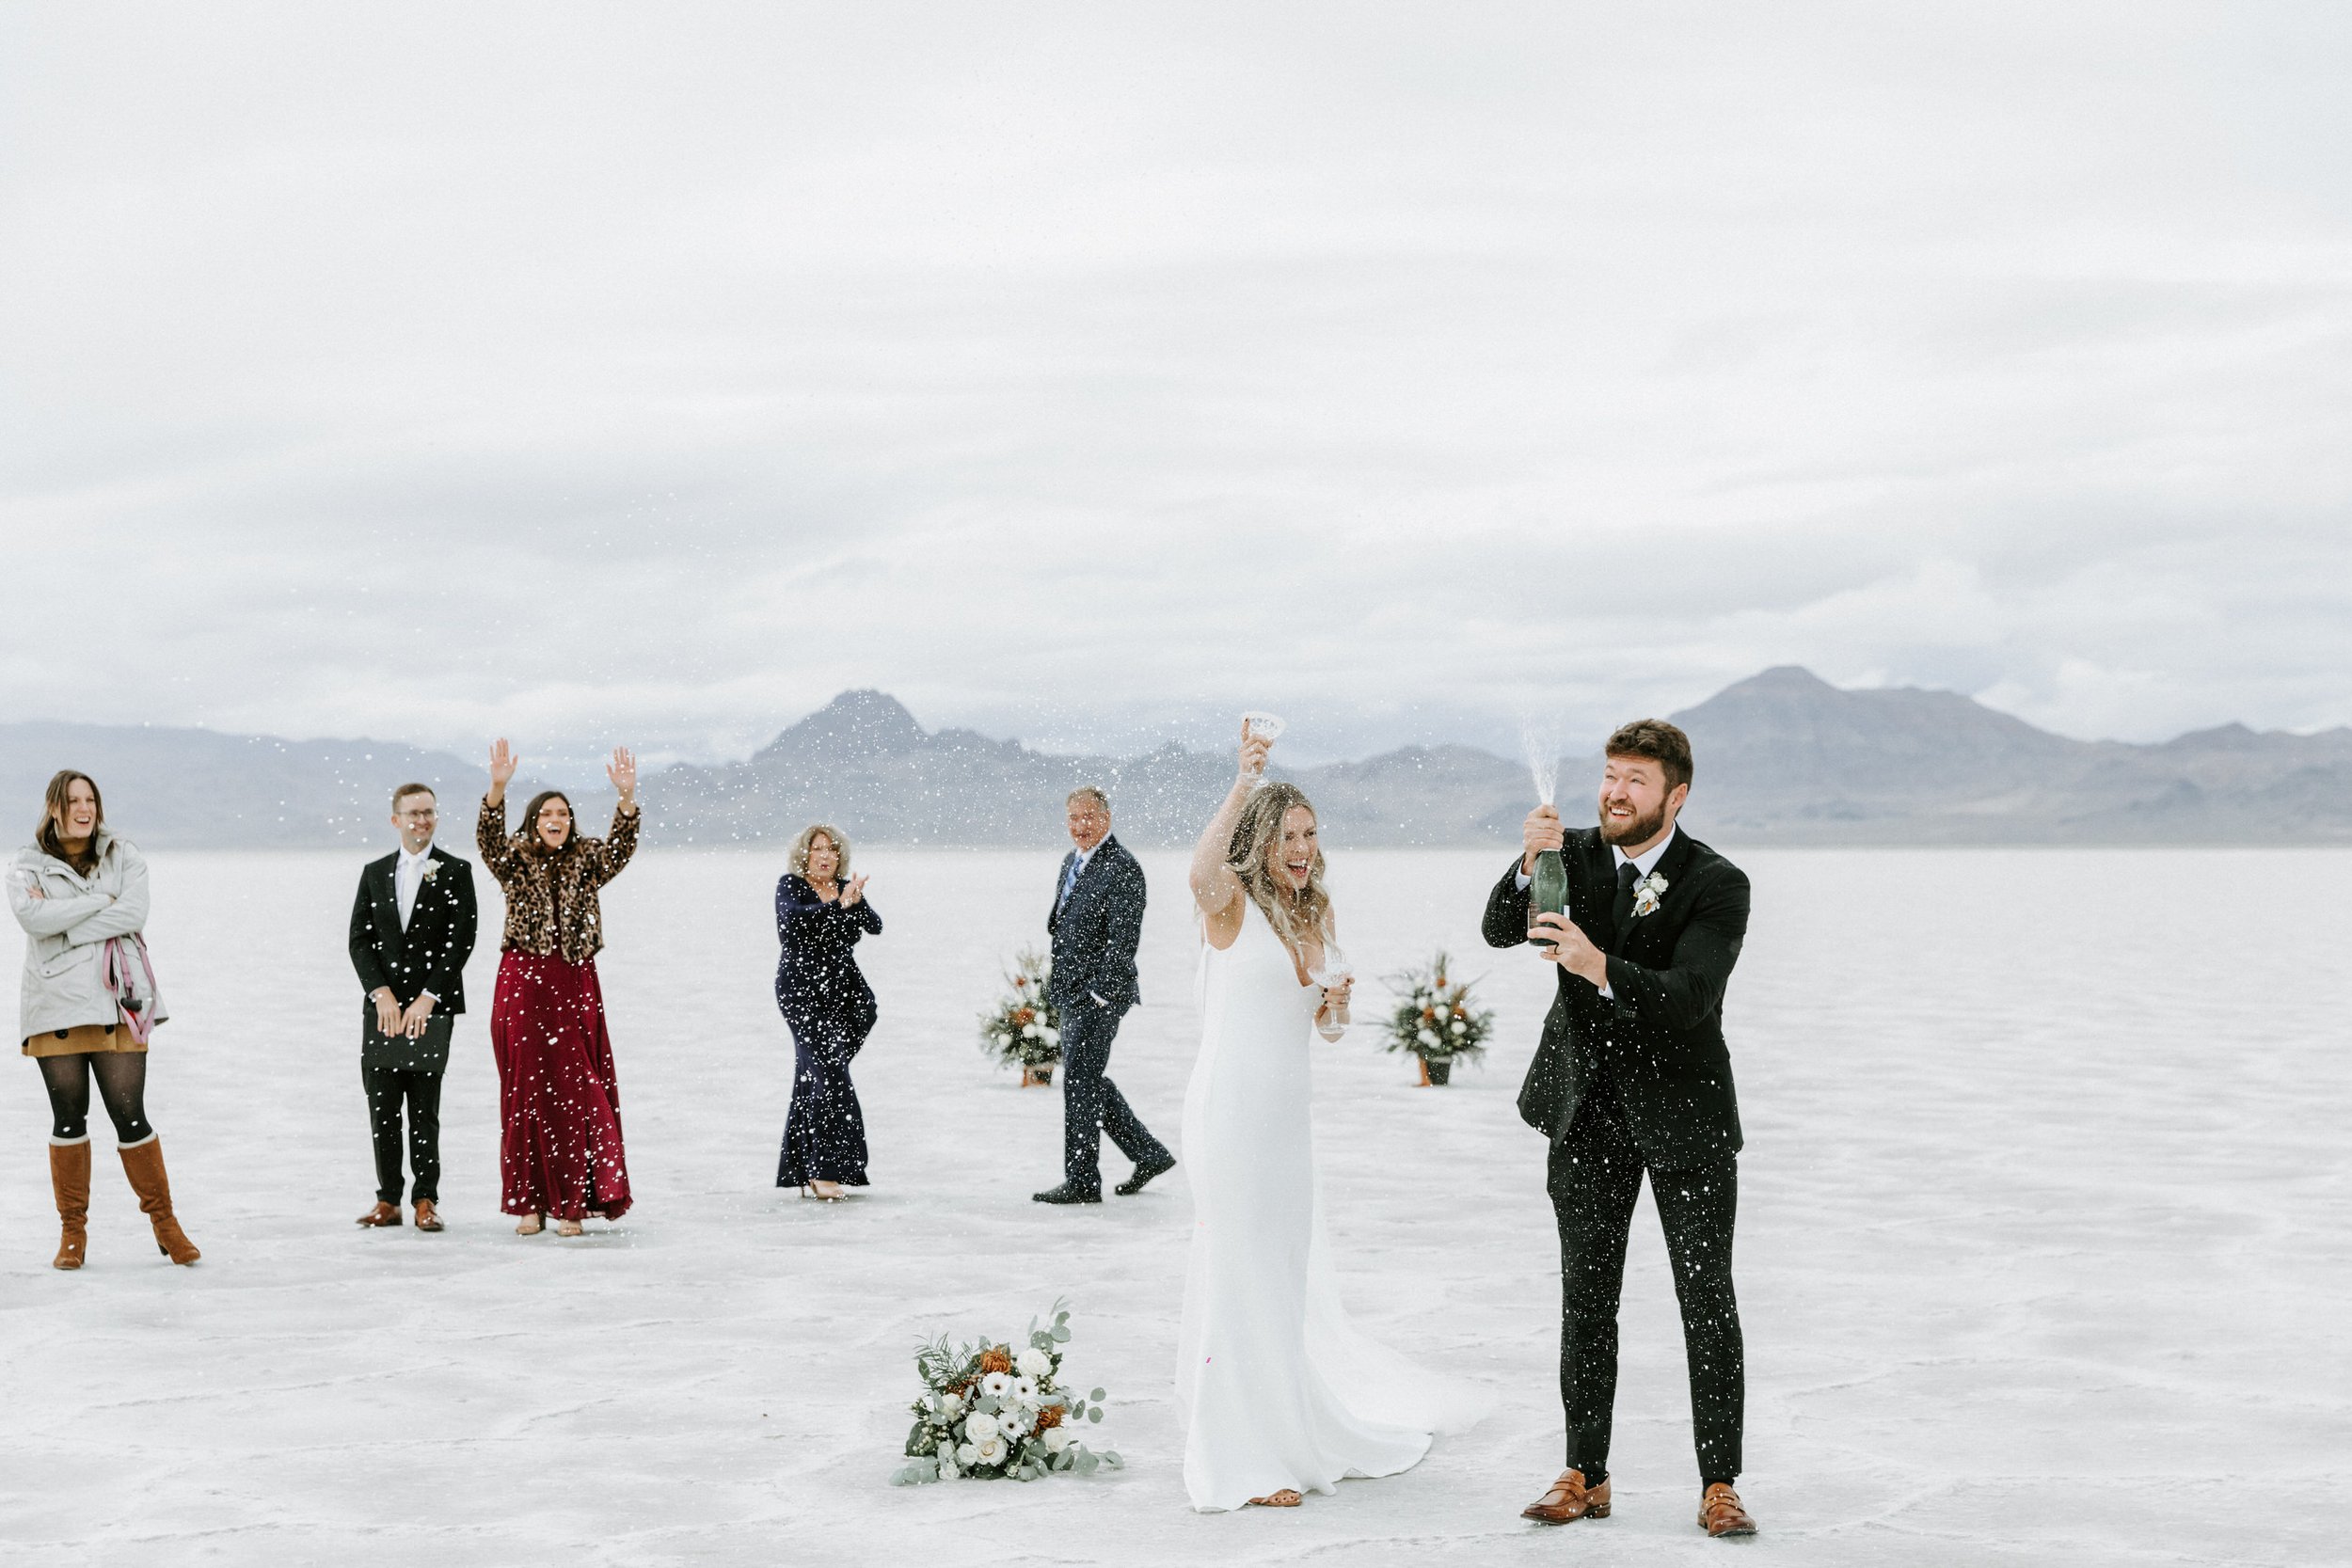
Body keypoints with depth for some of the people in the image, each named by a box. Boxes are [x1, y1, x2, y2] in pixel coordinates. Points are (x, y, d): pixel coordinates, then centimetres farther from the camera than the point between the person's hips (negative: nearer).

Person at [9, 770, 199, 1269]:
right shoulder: (28, 866, 5)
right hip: (55, 1010, 0)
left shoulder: (124, 857, 8)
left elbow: (134, 914, -9)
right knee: (68, 1116, 4)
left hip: (117, 1003, 0)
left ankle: (163, 1220, 9)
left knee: (130, 1115, -3)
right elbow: (33, 916, -15)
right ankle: (73, 1230, 15)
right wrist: (102, 900, -12)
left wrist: (63, 924, -13)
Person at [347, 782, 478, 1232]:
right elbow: (359, 939, 8)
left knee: (424, 1109, -2)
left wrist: (427, 998, -11)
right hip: (382, 1005, 3)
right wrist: (382, 993, -6)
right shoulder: (375, 873, 13)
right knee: (382, 1106, 2)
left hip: (431, 1007, -3)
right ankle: (388, 1199, 8)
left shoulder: (455, 872, 2)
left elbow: (461, 941, -4)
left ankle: (426, 1200, 4)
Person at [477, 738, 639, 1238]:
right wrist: (498, 788, -32)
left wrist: (627, 796, -29)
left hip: (575, 986, 1)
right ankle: (530, 1202, 5)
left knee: (577, 1091, -3)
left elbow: (622, 846, -11)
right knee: (527, 1090, 1)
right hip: (523, 985, -1)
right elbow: (488, 839, -15)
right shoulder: (515, 861, 5)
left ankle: (572, 1201, 1)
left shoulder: (587, 861, 8)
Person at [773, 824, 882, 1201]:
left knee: (814, 1078, 7)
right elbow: (795, 918, -22)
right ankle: (823, 1170, -21)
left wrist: (856, 903, -26)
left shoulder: (847, 888, 10)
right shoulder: (790, 886, -1)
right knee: (830, 1072, -18)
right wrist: (838, 905, -35)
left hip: (843, 992, 4)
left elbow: (875, 926, -6)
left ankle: (800, 1171, 15)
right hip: (801, 989, -4)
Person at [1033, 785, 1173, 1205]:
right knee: (1088, 1082, 14)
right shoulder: (1072, 862, 15)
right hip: (1071, 993, 10)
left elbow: (1123, 939, -18)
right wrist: (1058, 982, 15)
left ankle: (1082, 1182, 3)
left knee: (1080, 1083, -5)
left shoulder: (1121, 869, -14)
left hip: (1100, 995, -10)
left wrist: (1100, 993, -19)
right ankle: (1149, 1155, 25)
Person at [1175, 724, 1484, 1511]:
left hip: (1288, 1114, 7)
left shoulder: (1316, 915, 13)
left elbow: (1328, 1023, 18)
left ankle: (1297, 1432, 34)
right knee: (1239, 1271, -2)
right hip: (1231, 1112, -7)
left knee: (1289, 1273, 18)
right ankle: (1241, 1461, 6)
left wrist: (1337, 1000, -5)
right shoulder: (1232, 902, -9)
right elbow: (1202, 869, -34)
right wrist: (1243, 784, -45)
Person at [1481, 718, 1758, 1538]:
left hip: (1683, 1114, -3)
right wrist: (1528, 865, -28)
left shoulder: (1717, 884, -12)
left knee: (1708, 1302, -1)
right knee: (1586, 1298, 8)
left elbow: (1688, 997, -24)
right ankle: (1585, 1477, 17)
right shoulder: (1575, 856, 0)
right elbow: (1499, 931, -10)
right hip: (1588, 1109, 4)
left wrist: (1599, 967, -39)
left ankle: (1719, 1485, 6)